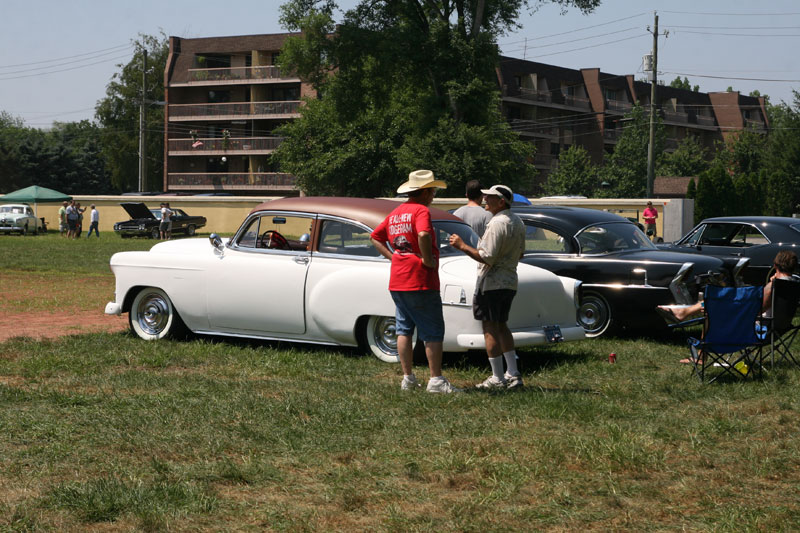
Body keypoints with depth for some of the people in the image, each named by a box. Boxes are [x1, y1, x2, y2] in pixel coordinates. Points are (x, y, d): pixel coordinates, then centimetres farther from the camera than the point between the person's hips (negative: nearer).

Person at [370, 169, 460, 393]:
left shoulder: (395, 213, 13)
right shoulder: (421, 210, -13)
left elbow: (375, 237, 20)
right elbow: (423, 235, -32)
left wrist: (392, 256, 11)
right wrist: (428, 259, -19)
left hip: (397, 282, 8)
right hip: (420, 282, -8)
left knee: (404, 331, 11)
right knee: (433, 333, -1)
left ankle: (407, 378, 13)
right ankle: (436, 380, -1)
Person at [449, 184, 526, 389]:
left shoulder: (497, 224, -19)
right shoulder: (518, 223, 10)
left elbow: (487, 258, -22)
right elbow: (520, 253, 20)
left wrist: (462, 246, -16)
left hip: (492, 283, -9)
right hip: (510, 282, 9)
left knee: (490, 328, -3)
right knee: (501, 326, 19)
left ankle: (498, 378, -2)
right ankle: (513, 374, 17)